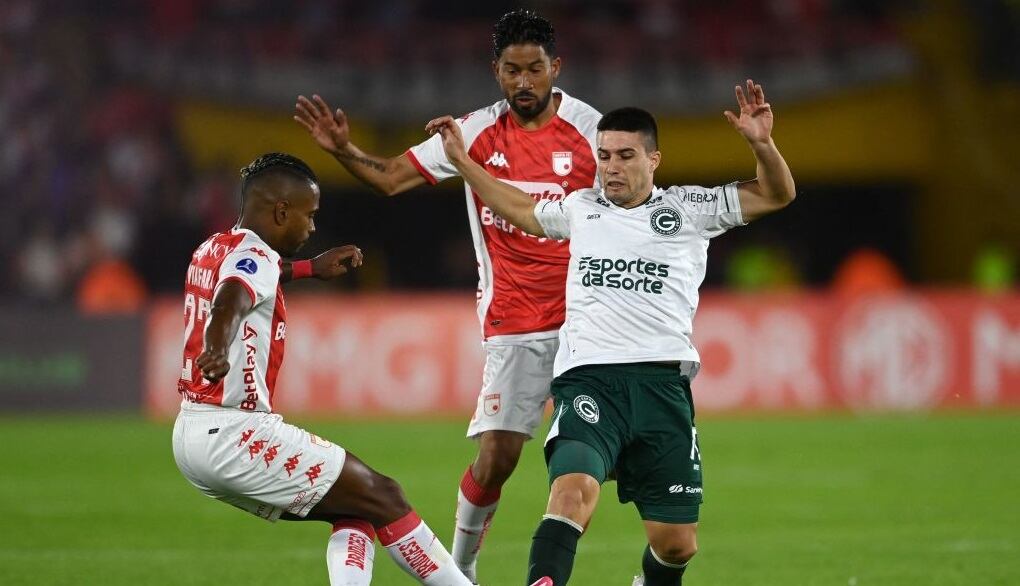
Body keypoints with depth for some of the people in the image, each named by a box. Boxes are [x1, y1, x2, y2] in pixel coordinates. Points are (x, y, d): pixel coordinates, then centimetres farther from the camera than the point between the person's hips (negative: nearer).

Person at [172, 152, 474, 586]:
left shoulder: (212, 250, 16)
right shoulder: (253, 256, -12)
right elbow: (229, 304, -36)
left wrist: (310, 269, 51)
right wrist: (217, 352, -56)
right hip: (235, 433, -10)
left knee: (353, 513, 15)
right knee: (382, 498, -1)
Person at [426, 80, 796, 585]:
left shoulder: (687, 209, 11)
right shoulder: (580, 208, 18)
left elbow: (776, 195, 10)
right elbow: (521, 209, 38)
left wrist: (761, 144, -9)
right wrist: (461, 161, 39)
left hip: (662, 383, 0)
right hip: (588, 378, 0)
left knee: (677, 544, 3)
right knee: (574, 488, -31)